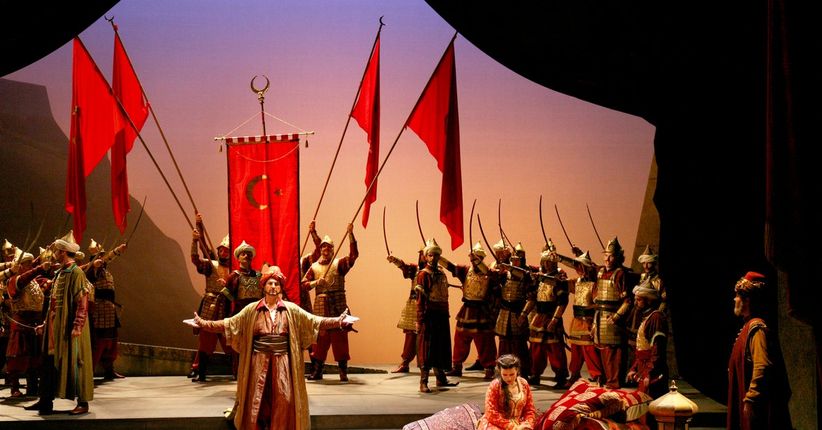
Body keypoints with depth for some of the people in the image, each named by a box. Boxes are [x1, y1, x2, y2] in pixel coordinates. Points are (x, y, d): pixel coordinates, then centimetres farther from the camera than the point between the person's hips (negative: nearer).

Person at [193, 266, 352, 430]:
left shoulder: (291, 309, 5)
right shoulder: (252, 309, 4)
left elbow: (314, 321, -1)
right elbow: (229, 324, 1)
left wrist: (337, 322, -14)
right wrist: (204, 324, -10)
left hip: (282, 362, 0)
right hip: (259, 361, 0)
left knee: (283, 401, -2)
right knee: (257, 401, 1)